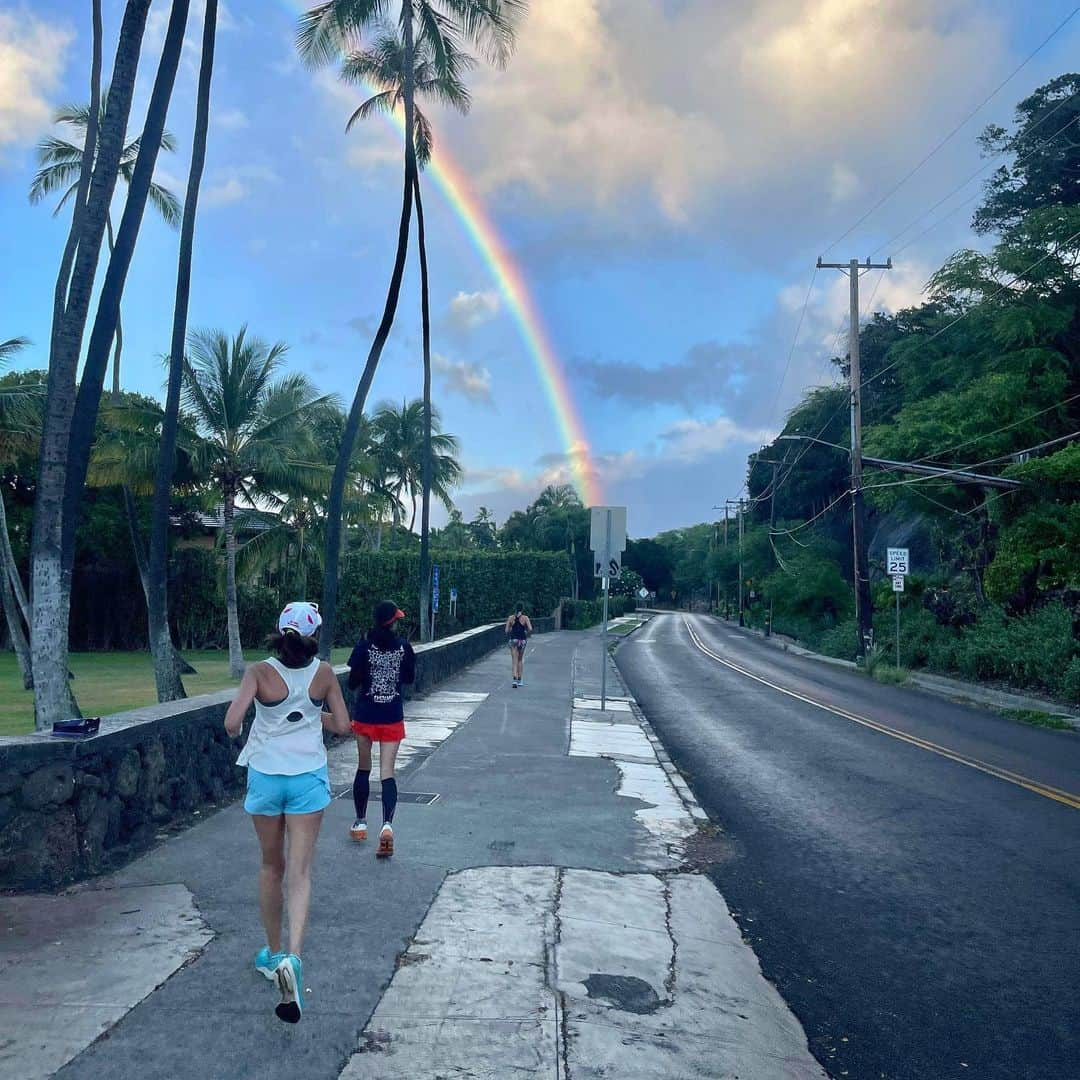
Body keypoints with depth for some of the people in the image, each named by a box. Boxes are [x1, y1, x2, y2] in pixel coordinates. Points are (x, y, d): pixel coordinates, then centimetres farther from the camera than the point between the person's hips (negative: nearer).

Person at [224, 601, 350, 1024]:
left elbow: (232, 723, -17)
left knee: (272, 866, 18)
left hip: (265, 775, 1)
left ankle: (272, 954, 32)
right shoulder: (323, 673, -5)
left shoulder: (260, 672, -9)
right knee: (299, 871, 0)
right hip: (308, 777, -1)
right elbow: (343, 725, 0)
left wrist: (238, 732, 5)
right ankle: (292, 957, -19)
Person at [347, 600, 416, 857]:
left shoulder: (364, 647, -9)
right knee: (387, 772, -1)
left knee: (363, 769, 16)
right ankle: (387, 824, -18)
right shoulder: (403, 646, -4)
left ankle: (361, 822, 26)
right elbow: (410, 677, 7)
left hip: (366, 716, 0)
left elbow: (352, 683, -6)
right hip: (392, 717, 0)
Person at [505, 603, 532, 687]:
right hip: (522, 640, 0)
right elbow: (530, 629, -13)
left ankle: (515, 679, -18)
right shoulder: (525, 618, -4)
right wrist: (527, 635, 5)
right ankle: (519, 680, 20)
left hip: (513, 640, 0)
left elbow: (507, 631, 0)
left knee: (514, 661, -1)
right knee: (520, 660, 16)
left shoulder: (511, 618, 1)